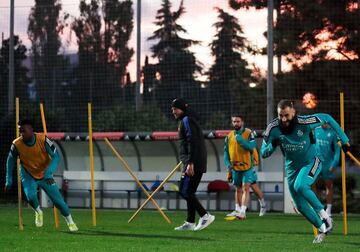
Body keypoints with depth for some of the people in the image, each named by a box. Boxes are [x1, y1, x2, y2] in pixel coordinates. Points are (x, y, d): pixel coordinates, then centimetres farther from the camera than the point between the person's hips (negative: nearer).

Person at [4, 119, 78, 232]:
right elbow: (10, 161, -3)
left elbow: (56, 156, -22)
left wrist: (48, 173, -37)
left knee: (58, 199, -1)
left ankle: (70, 222, 24)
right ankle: (38, 212, 10)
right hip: (28, 176, 0)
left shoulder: (43, 140, -25)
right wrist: (9, 180, 0)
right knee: (31, 197, -25)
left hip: (45, 176, 0)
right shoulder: (17, 144, -21)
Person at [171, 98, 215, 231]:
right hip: (198, 164, 10)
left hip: (194, 163, -10)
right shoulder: (185, 120, 22)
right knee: (189, 192, 11)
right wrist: (186, 163, 25)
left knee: (185, 191, -11)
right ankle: (190, 223, 13)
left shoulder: (186, 120, -9)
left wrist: (190, 163, -24)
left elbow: (192, 142, -19)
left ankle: (205, 216, -12)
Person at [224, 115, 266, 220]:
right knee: (238, 189, 15)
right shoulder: (229, 136, 6)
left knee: (246, 188, -13)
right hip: (235, 167, 5)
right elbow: (226, 151, 12)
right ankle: (238, 210, 25)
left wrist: (240, 140, -28)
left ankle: (243, 211, -18)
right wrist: (228, 164, 0)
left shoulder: (248, 133, -9)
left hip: (247, 165, -5)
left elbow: (251, 147, -22)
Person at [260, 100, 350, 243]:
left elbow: (327, 118, -9)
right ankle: (322, 229, 26)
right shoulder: (273, 128, -18)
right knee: (301, 206, 6)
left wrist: (343, 139, -6)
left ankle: (323, 214, -14)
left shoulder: (304, 123, -26)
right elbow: (264, 154, -11)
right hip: (292, 167, 5)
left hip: (311, 161, -4)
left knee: (299, 186, -32)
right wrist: (271, 146, -34)